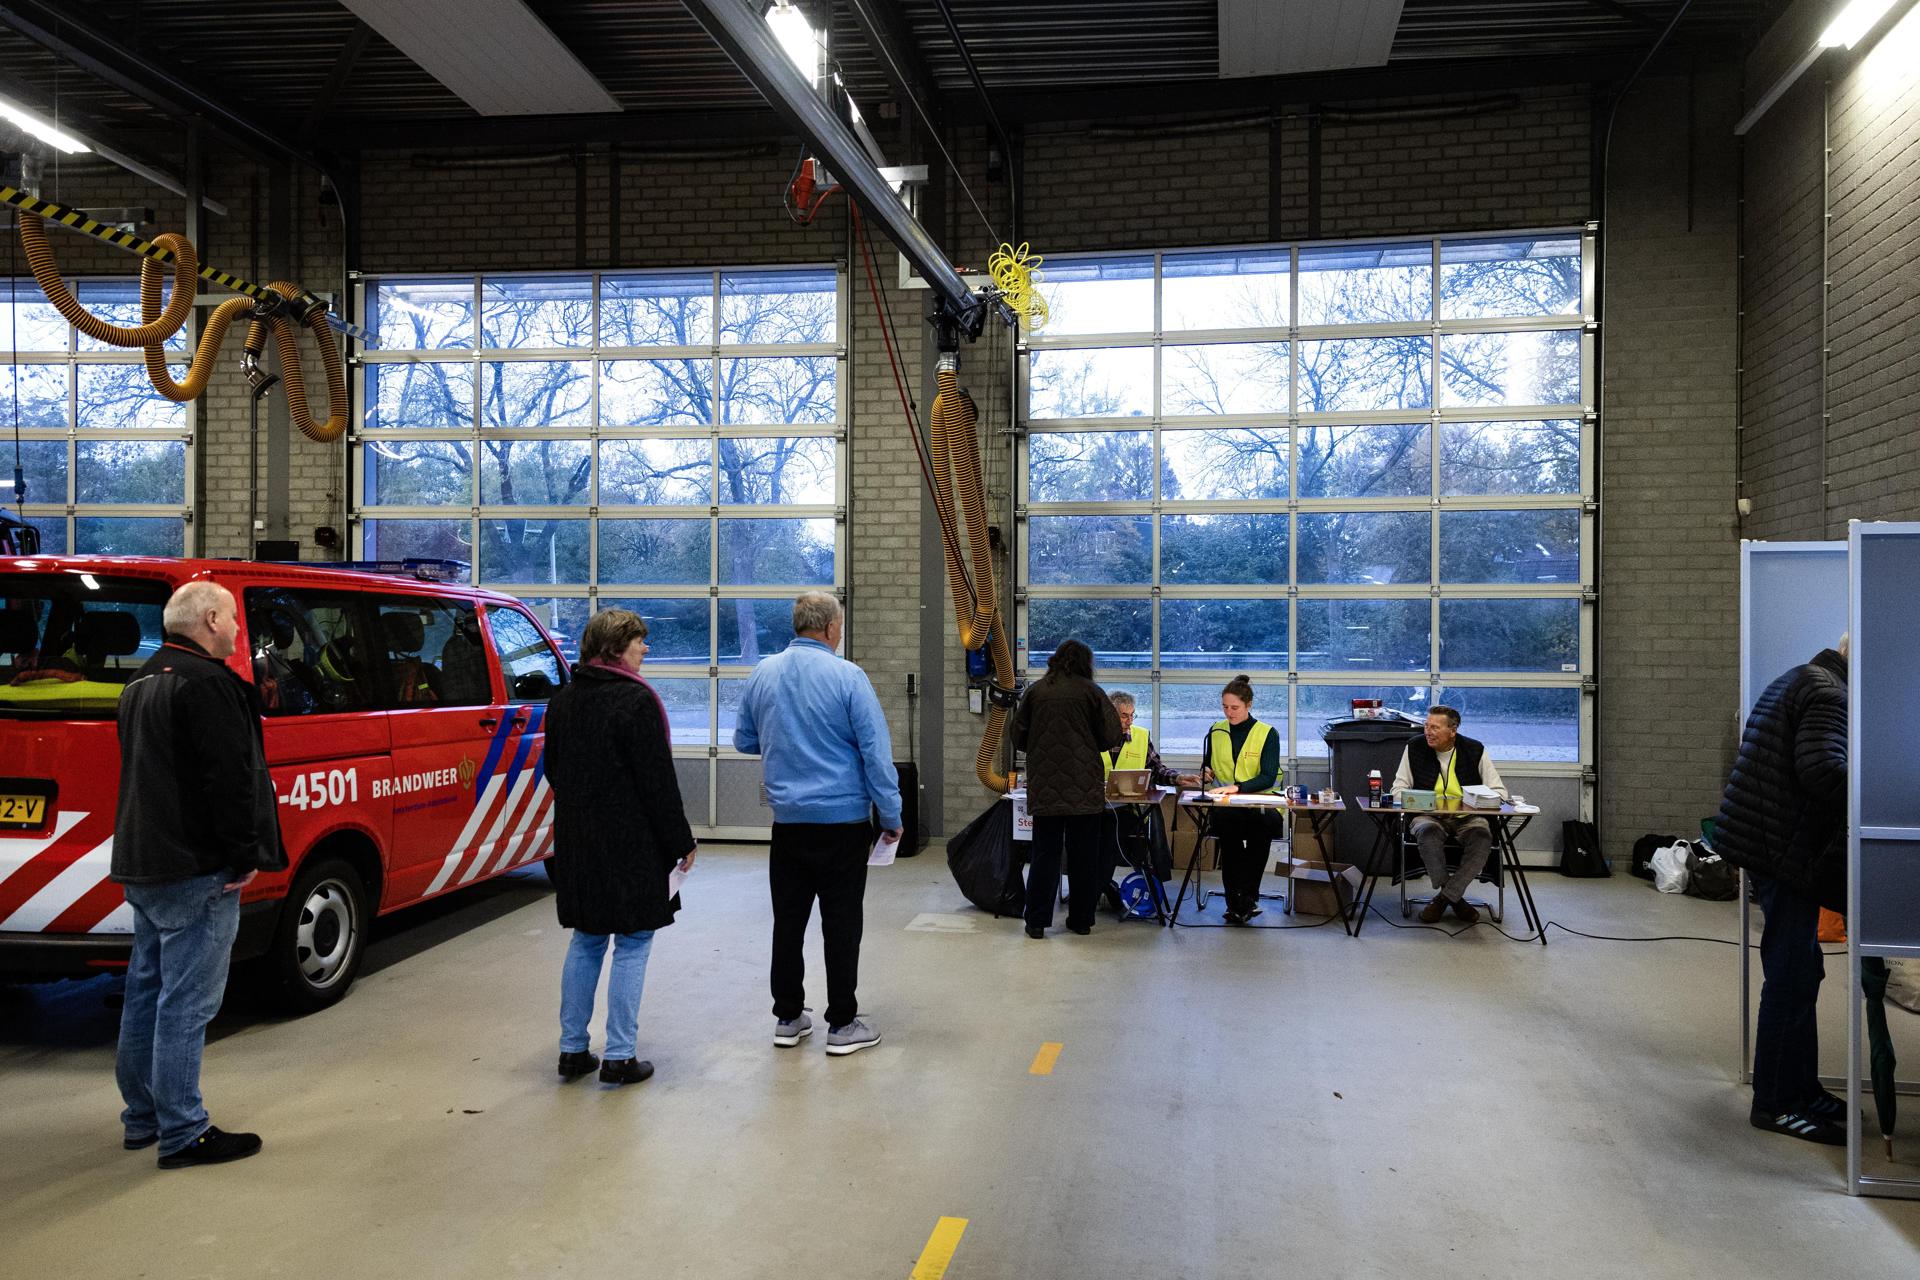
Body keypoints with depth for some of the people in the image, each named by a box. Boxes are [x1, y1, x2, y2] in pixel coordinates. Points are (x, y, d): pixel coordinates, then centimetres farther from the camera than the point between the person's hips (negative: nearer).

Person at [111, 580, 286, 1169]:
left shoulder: (142, 682, 17)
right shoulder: (207, 683, -17)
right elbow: (230, 777, -23)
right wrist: (247, 855, -16)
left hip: (141, 863, 11)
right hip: (196, 871, -11)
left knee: (146, 993, 17)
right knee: (186, 1004, -4)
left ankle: (143, 1119, 28)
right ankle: (183, 1135, 2)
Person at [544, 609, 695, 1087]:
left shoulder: (564, 700, 9)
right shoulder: (636, 701, -16)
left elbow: (554, 770, 17)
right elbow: (658, 781, -16)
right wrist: (682, 841, -8)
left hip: (577, 841, 7)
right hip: (631, 844, -7)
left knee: (586, 941, 17)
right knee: (632, 944, 3)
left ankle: (572, 1049, 21)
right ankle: (619, 1057, 6)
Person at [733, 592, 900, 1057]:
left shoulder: (762, 675, 3)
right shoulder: (847, 676, -12)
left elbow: (744, 740, 16)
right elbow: (876, 752, -12)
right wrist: (891, 816, -5)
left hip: (787, 819, 5)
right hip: (843, 819, -4)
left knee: (789, 919, 12)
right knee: (841, 924, 3)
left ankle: (787, 1018, 21)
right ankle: (842, 1025, 10)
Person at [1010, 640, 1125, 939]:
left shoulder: (1035, 691, 4)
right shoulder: (1091, 691, -2)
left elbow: (1018, 738, 8)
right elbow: (1113, 737, -2)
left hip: (1044, 787, 1)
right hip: (1085, 788, -1)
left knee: (1045, 852, 7)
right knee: (1084, 854, 9)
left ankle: (1036, 922, 6)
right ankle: (1081, 920, 15)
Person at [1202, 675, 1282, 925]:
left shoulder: (1267, 734, 2)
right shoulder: (1215, 731, 12)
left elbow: (1268, 777, -9)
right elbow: (1207, 766, 25)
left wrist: (1235, 787, -23)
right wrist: (1207, 772, 0)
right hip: (1225, 805, 2)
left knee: (1261, 823, -38)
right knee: (1228, 821, -36)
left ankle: (1244, 898, -26)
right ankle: (1237, 902, -29)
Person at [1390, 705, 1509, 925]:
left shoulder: (1475, 750, 3)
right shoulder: (1415, 748, 4)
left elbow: (1499, 791, 4)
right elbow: (1399, 788, 7)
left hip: (1467, 817, 0)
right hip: (1428, 815, 0)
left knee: (1482, 836, -33)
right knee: (1428, 833, -36)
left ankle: (1444, 897, -22)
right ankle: (1455, 898, -18)